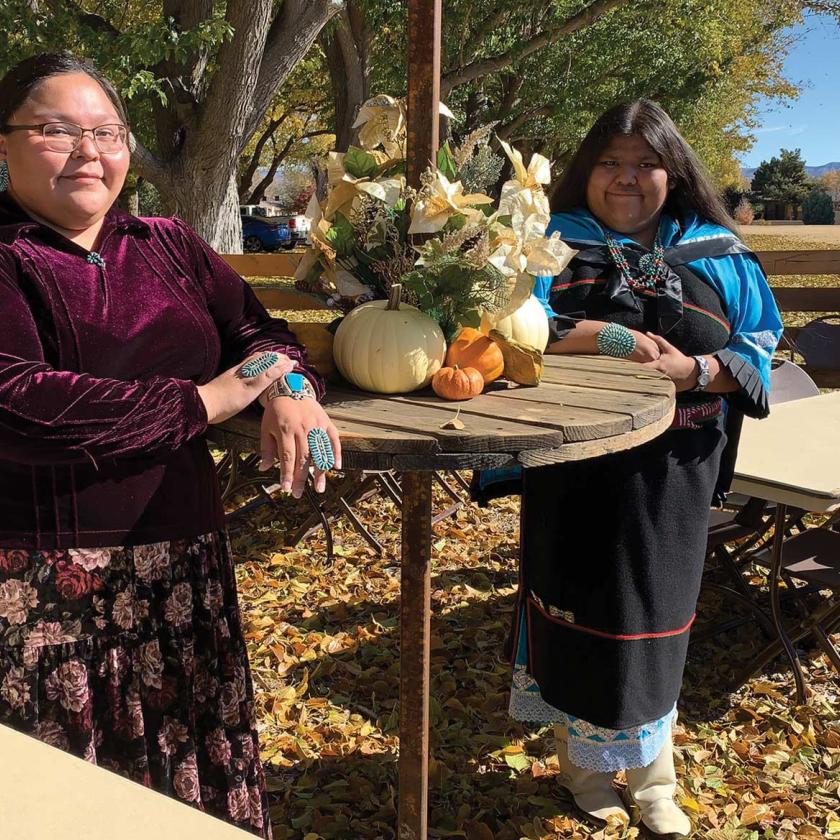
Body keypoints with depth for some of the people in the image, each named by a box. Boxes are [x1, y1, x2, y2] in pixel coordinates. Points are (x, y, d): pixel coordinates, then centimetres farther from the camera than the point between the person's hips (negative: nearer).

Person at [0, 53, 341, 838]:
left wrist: (288, 386, -13)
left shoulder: (167, 247, 11)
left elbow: (258, 329, 11)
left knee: (198, 766, 15)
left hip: (181, 559, 5)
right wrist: (201, 402, -18)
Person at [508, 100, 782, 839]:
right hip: (573, 471, -1)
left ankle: (652, 776, 33)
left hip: (671, 473, 2)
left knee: (655, 617, 12)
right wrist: (613, 338, -20)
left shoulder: (718, 254, 6)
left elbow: (760, 348, 3)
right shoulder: (553, 240, 1)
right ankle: (586, 763, 30)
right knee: (579, 610, 7)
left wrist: (694, 369, -17)